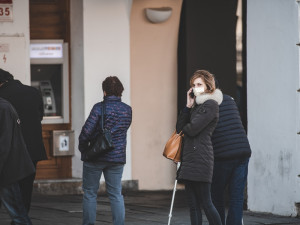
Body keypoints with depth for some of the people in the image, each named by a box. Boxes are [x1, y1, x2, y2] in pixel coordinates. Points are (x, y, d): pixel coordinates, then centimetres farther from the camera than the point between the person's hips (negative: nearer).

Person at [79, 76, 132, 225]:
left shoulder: (100, 108, -12)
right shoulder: (127, 110, 3)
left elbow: (86, 132, -13)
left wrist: (82, 149, 1)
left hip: (95, 157, -4)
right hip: (117, 157, 4)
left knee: (90, 193, 5)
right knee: (116, 194, 8)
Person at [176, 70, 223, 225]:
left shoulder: (211, 105, -6)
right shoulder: (196, 105, 22)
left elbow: (192, 129, -14)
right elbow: (179, 128, 13)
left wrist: (184, 128, 9)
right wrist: (188, 106, 6)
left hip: (200, 157, -9)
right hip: (189, 157, 9)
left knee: (205, 203, -10)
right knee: (193, 205, 5)